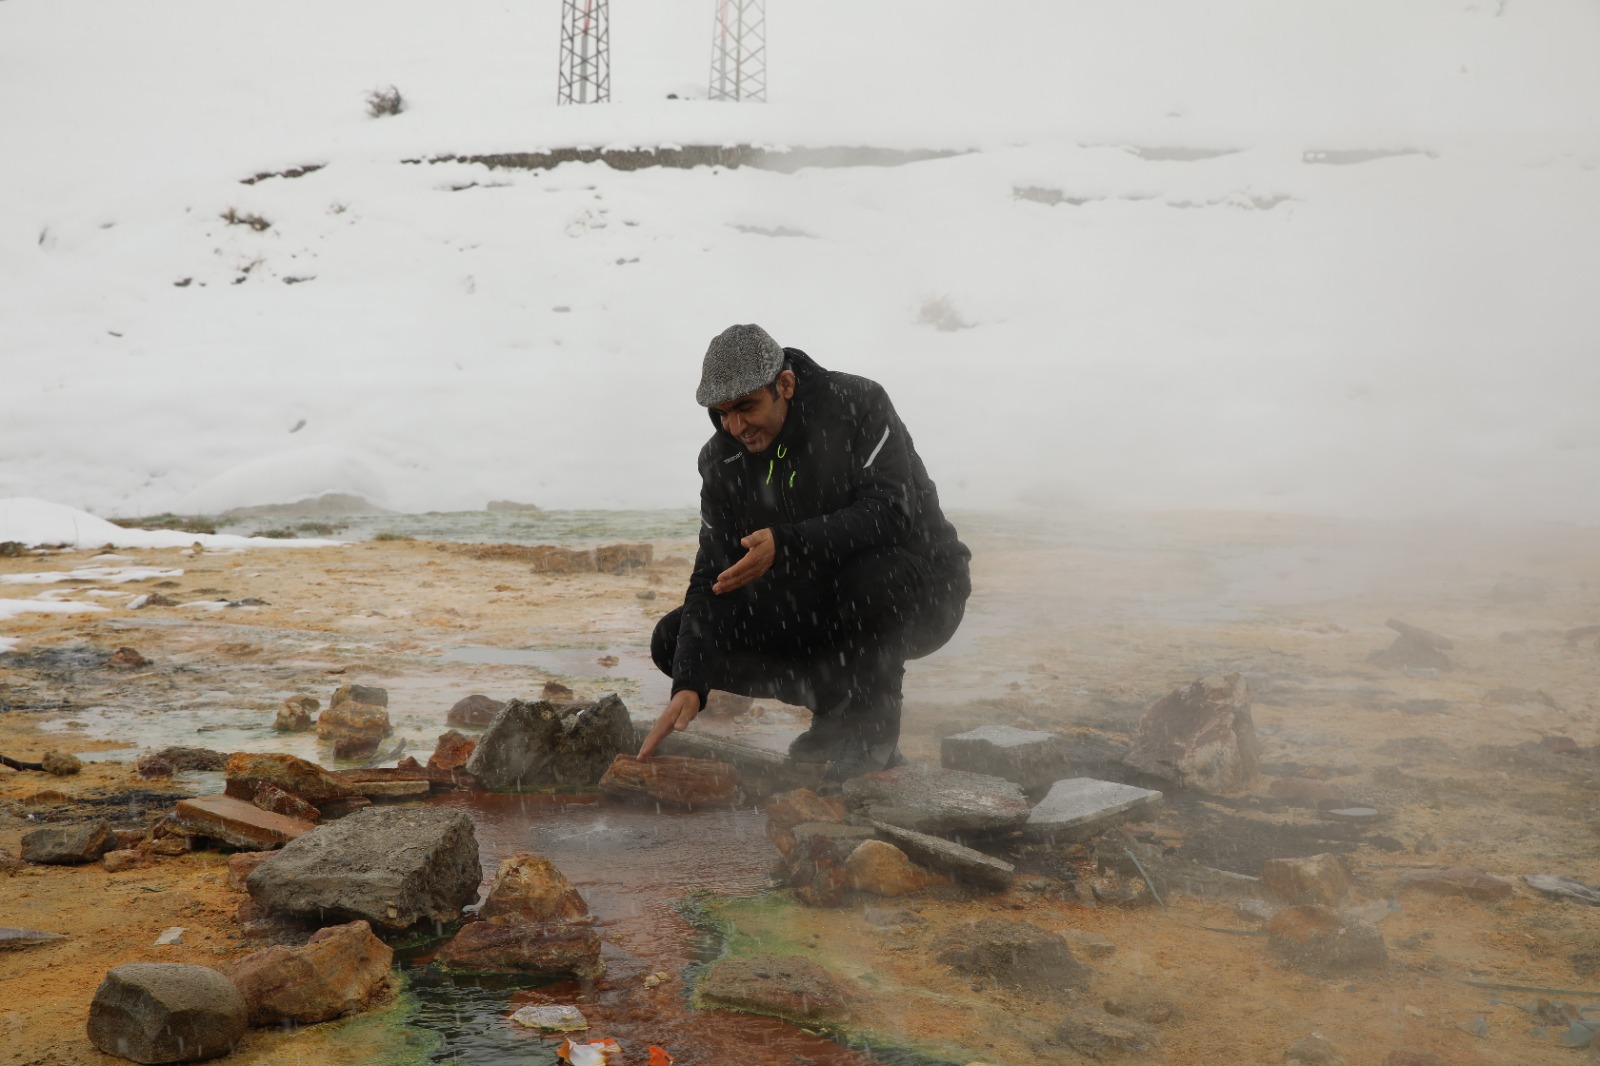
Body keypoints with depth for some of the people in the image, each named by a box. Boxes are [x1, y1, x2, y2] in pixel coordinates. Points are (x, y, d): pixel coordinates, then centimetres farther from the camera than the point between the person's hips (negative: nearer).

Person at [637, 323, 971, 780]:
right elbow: (713, 575, -10)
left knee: (872, 576, -42)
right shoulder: (724, 460, -6)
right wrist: (688, 685, -23)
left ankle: (875, 725, -15)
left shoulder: (857, 405, -20)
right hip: (817, 607, 5)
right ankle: (836, 701, 1)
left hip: (919, 592, -5)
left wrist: (786, 544, -42)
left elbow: (891, 513, -31)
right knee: (673, 642, -8)